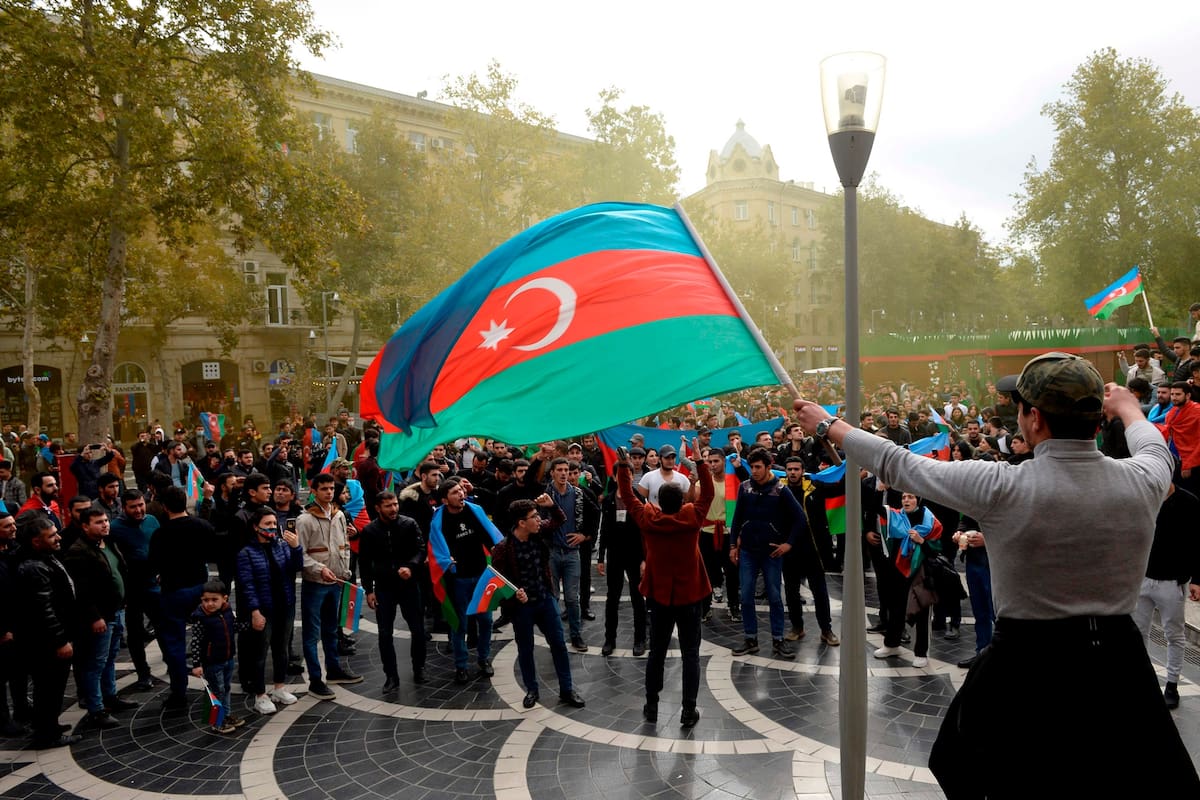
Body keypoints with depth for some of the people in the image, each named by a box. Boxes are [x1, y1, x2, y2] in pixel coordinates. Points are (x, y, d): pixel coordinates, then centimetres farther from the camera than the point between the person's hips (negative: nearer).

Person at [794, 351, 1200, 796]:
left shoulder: (1001, 488, -20)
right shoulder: (1142, 482, -8)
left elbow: (898, 465, -9)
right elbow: (1155, 450, 18)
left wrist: (828, 426, 5)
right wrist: (1128, 408, 40)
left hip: (1028, 669, -4)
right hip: (1120, 667, 4)